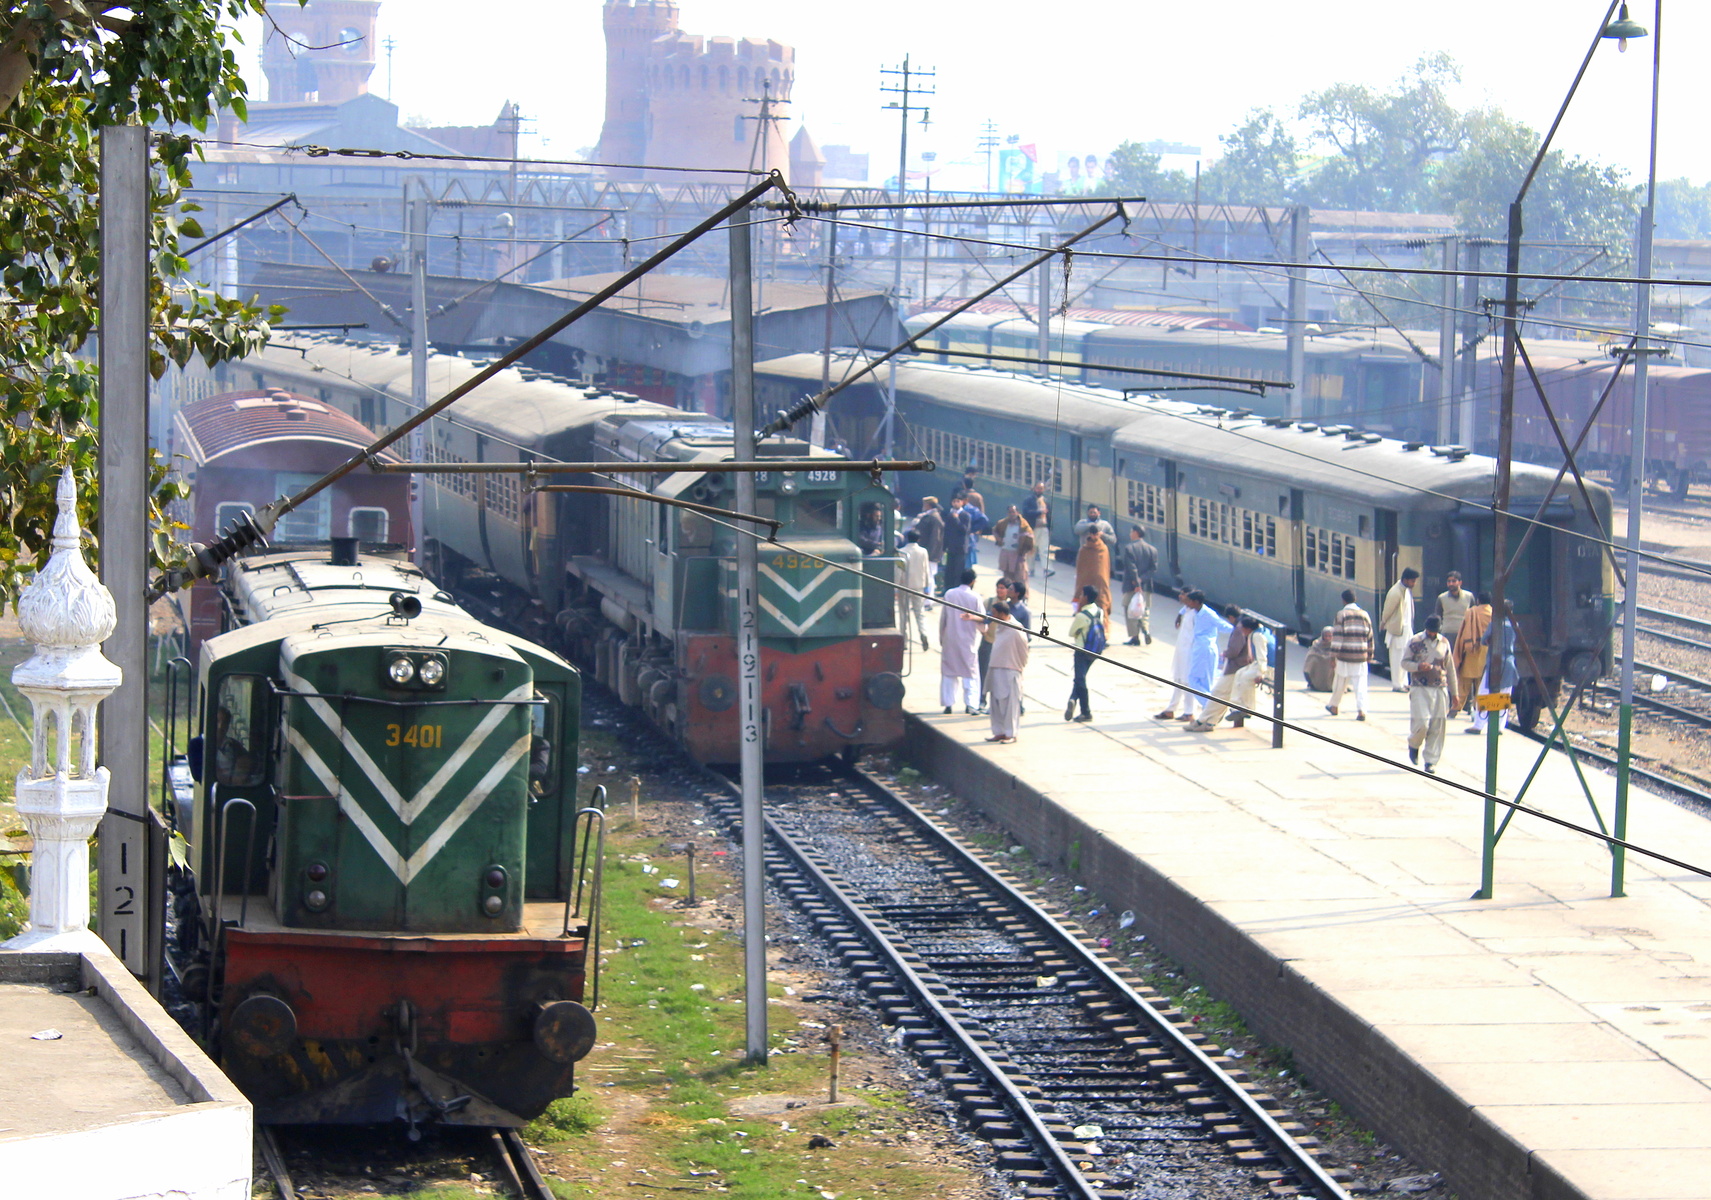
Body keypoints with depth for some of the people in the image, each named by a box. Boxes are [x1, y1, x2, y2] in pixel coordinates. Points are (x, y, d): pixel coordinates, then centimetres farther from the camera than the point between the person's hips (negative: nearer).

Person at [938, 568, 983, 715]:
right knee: (969, 672, 6)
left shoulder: (949, 594, -4)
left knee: (948, 671, 10)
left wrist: (941, 637, 13)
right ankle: (969, 703, -4)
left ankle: (948, 703, 8)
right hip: (968, 640, -2)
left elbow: (942, 618, 1)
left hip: (950, 639, 2)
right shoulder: (975, 598, -9)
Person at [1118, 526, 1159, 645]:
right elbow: (1154, 567, -1)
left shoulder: (1129, 547, -9)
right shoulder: (1152, 549, 6)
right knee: (1145, 610, 13)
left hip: (1131, 586, -4)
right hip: (1147, 586, 4)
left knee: (1131, 611, 5)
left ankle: (1135, 637, 2)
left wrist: (1137, 583, -15)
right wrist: (1142, 579, -7)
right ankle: (1146, 630, -10)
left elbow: (1131, 568, -15)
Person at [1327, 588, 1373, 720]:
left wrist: (1333, 655, -8)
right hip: (1361, 656, 2)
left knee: (1340, 682, 13)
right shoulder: (1364, 615, 7)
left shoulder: (1341, 615, -5)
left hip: (1344, 656, -2)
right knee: (1360, 684, 0)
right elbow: (1369, 637, 12)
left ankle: (1334, 706, 31)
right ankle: (1361, 710, -13)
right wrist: (1369, 656, 21)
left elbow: (1337, 636, -10)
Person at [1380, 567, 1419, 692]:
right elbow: (1387, 611, -11)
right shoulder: (1395, 593, -22)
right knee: (1397, 657, -3)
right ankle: (1397, 685, 3)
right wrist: (1383, 624, 3)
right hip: (1398, 629, -9)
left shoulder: (1407, 590, 6)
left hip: (1407, 628, 9)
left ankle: (1404, 683, 21)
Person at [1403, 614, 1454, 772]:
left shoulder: (1444, 642, 10)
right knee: (1422, 723, -12)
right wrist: (1418, 666, -18)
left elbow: (1450, 667, 15)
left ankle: (1431, 761, 7)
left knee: (1437, 726, -1)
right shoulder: (1415, 641, 0)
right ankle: (1413, 745, 20)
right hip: (1420, 688, -3)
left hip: (1440, 689, 3)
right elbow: (1404, 662, 3)